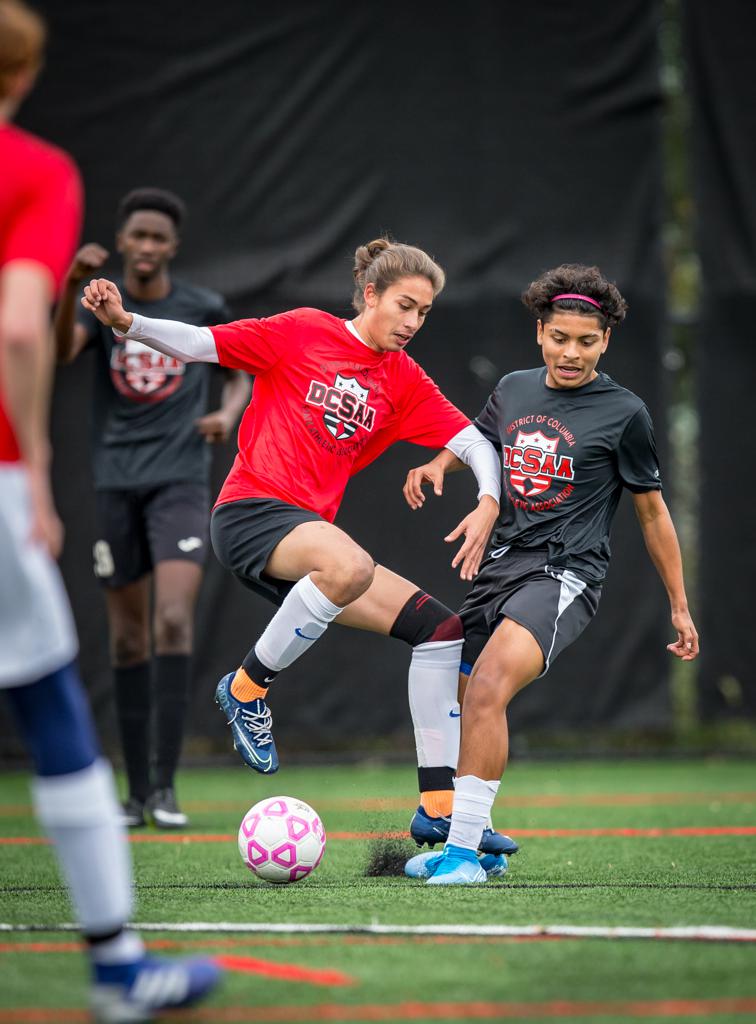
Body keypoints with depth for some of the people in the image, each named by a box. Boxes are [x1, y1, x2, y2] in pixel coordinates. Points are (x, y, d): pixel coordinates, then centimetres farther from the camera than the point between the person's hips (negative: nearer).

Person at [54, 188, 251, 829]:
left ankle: (166, 785, -16)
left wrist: (229, 414, -6)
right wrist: (72, 286, -37)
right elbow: (63, 350, -19)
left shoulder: (203, 308, 2)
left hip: (181, 479, -2)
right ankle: (137, 791, 13)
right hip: (117, 481, 2)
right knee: (128, 638, 6)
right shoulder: (101, 302, 2)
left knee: (174, 622, -18)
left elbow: (240, 377, 16)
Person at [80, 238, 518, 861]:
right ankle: (248, 687, -14)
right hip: (250, 510, -7)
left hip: (310, 531, 7)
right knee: (350, 566, -38)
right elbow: (197, 344, 0)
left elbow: (473, 441, 8)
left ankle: (440, 809, 3)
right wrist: (125, 323, -17)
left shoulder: (405, 382, 14)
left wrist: (488, 503, -12)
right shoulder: (304, 333, -1)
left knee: (442, 628, -2)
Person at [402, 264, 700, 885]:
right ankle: (469, 842, 31)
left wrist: (680, 607, 9)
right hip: (501, 567, 7)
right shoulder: (513, 390, 9)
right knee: (459, 705, 11)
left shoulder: (624, 413, -4)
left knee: (487, 690, -27)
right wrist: (438, 464, 8)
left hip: (565, 576, -7)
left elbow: (653, 513, 5)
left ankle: (465, 853, -26)